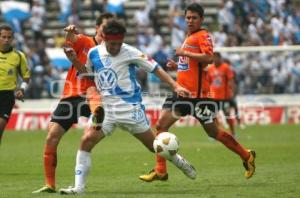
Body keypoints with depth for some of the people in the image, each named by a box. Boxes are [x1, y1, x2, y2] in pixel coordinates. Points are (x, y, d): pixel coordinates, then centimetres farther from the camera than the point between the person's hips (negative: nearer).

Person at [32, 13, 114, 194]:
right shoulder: (84, 42, 4)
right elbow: (72, 39, -19)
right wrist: (70, 32, -42)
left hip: (88, 97, -1)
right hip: (70, 96, 1)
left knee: (92, 91, -37)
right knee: (52, 138, -5)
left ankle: (97, 114, -74)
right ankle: (50, 184, 7)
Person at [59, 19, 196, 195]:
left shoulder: (130, 53, -10)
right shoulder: (94, 53, 4)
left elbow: (155, 68, -8)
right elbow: (89, 73, 22)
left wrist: (175, 86, -15)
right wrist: (75, 61, 4)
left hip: (130, 108, -3)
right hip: (106, 108, 4)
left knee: (154, 145, 4)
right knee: (87, 141, -14)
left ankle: (180, 162, 33)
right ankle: (79, 187, -10)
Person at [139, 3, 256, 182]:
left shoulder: (203, 36, -7)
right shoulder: (189, 38, 20)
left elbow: (208, 58, -24)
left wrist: (184, 53, -18)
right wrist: (177, 65, 14)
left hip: (198, 93, -9)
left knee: (213, 132, -1)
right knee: (161, 125, -3)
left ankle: (247, 156, 17)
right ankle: (161, 171, -2)